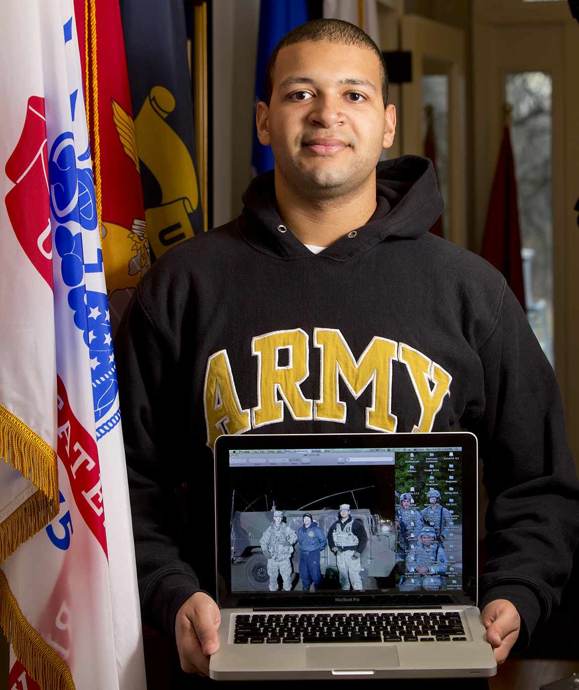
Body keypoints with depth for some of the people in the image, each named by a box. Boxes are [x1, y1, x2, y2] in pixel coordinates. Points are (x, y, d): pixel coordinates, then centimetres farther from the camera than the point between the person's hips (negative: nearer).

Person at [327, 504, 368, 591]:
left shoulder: (355, 523, -5)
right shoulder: (335, 525, 12)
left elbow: (364, 538, -5)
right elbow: (329, 536, 25)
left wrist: (358, 551, -12)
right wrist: (332, 547, 8)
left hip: (352, 553, -6)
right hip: (340, 553, 6)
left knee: (355, 574, -12)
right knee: (343, 575, 10)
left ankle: (358, 591, -11)